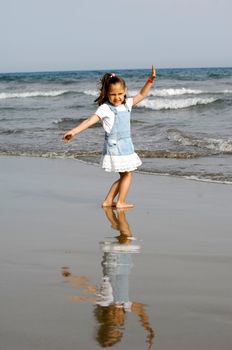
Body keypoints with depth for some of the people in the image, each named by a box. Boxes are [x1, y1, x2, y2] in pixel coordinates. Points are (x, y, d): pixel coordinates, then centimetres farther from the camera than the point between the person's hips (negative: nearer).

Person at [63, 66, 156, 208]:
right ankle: (121, 202, 5)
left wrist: (150, 80, 3)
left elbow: (141, 95, 16)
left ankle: (108, 201, 18)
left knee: (124, 176, 11)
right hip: (114, 146, -7)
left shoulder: (127, 104, 8)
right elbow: (90, 120, -21)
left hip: (127, 145, 7)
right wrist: (74, 131, -32)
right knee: (127, 174, -4)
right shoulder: (105, 108, -12)